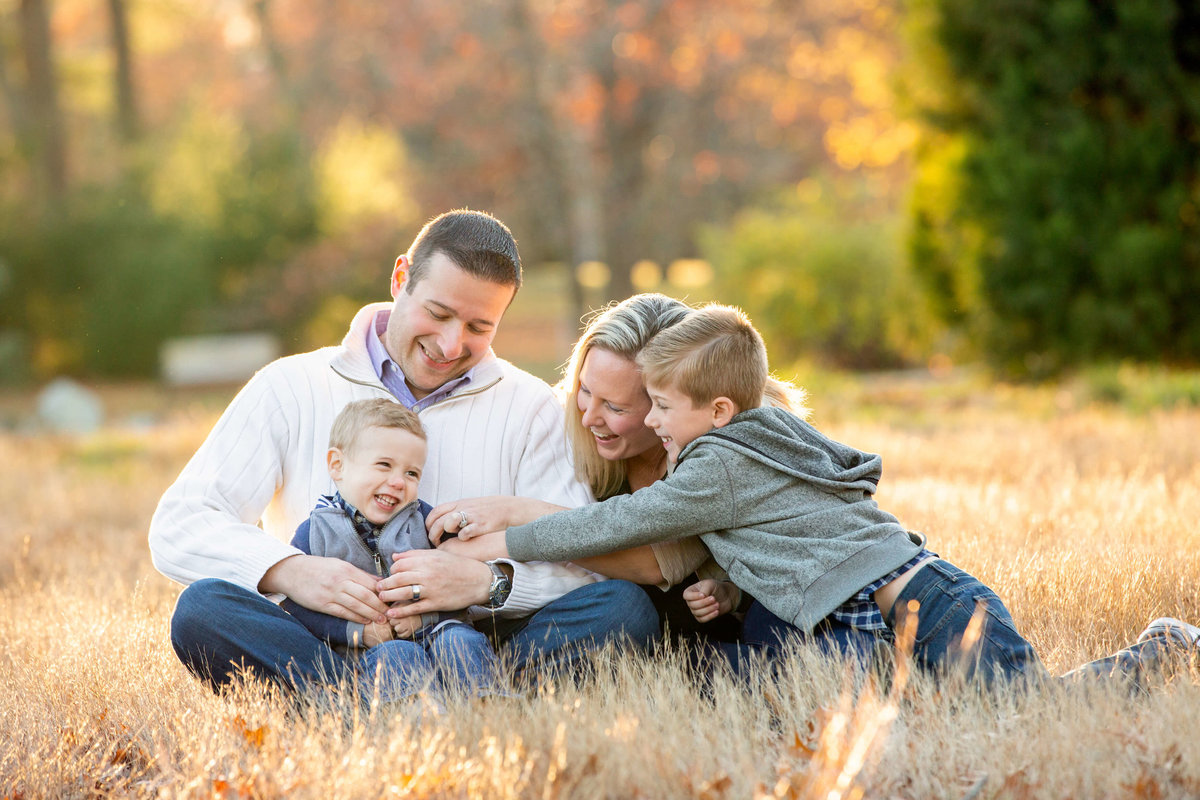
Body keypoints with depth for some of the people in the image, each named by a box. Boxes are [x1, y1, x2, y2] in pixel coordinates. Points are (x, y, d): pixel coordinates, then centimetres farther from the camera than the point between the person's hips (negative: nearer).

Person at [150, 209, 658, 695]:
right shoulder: (291, 389, 7)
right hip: (318, 654, 0)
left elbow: (582, 563, -1)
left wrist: (488, 582, -22)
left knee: (625, 607, -23)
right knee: (202, 609, -31)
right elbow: (177, 528, -2)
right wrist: (289, 572, -20)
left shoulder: (530, 409, 10)